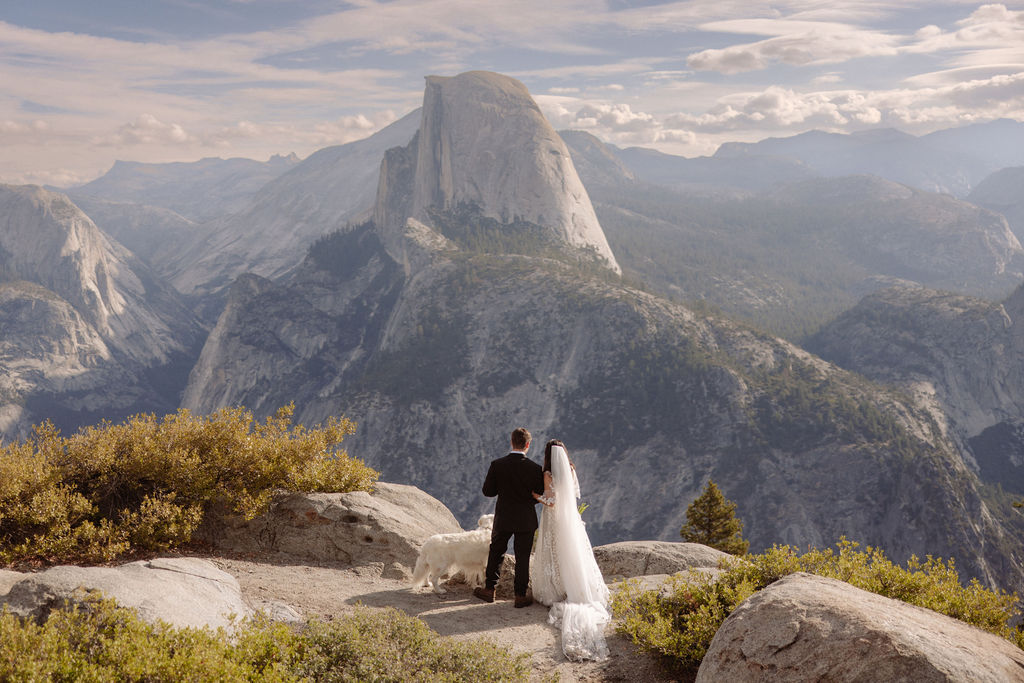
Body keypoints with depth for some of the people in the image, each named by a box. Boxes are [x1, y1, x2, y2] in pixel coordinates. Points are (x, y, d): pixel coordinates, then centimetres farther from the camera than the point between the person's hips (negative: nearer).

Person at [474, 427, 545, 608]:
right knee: (522, 557, 9)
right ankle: (520, 595, 14)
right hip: (526, 520, -1)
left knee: (496, 552, 19)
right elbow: (540, 495, -7)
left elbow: (488, 491, -7)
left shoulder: (497, 465, -12)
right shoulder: (534, 468, -15)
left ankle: (489, 589, 28)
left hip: (503, 518, 1)